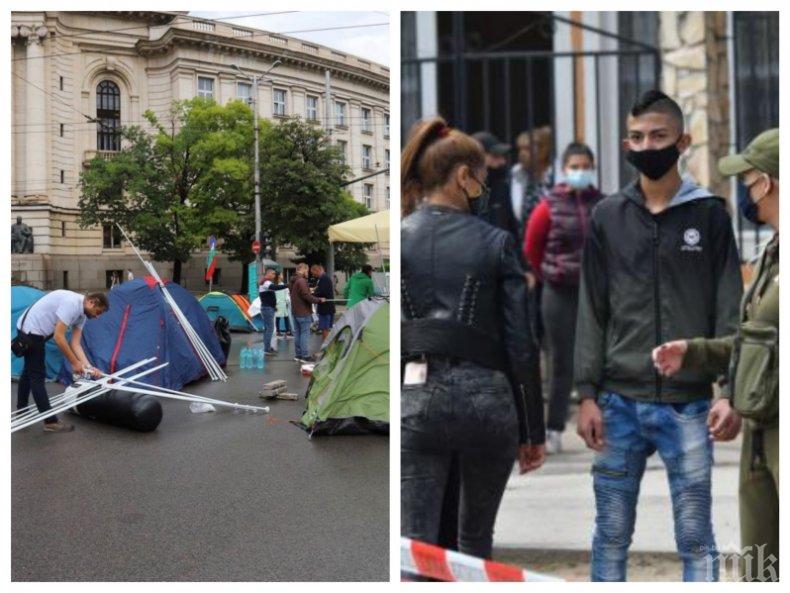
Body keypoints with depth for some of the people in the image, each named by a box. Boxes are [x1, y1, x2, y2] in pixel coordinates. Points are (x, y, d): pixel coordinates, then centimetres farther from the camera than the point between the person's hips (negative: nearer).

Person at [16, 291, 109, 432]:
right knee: (37, 376, -6)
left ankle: (21, 410, 39)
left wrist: (88, 366, -10)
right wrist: (74, 363, -20)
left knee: (29, 371, 23)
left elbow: (75, 343, 1)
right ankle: (50, 421, -3)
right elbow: (59, 337, -27)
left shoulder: (82, 314, 2)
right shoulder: (71, 303, -27)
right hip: (31, 330, -10)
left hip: (31, 331, 11)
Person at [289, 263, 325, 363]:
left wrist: (309, 290, 17)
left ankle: (298, 354, 17)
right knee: (305, 334, -5)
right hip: (303, 312, -9)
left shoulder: (293, 281, 13)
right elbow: (306, 296, -23)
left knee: (297, 334, 12)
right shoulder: (302, 281, -17)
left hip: (295, 311, 9)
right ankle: (305, 356, -4)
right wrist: (319, 300, -14)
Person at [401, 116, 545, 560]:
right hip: (486, 396, 1)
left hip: (416, 395, 0)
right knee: (477, 540, 21)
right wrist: (532, 431, 7)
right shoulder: (496, 242, 0)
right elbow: (520, 344, -1)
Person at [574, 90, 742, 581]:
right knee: (611, 535, 10)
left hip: (689, 405, -1)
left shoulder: (710, 214, 3)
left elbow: (730, 311, 1)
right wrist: (587, 394, 0)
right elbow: (592, 312, 5)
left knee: (696, 539, 7)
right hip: (618, 403, 2)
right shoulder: (607, 217, 6)